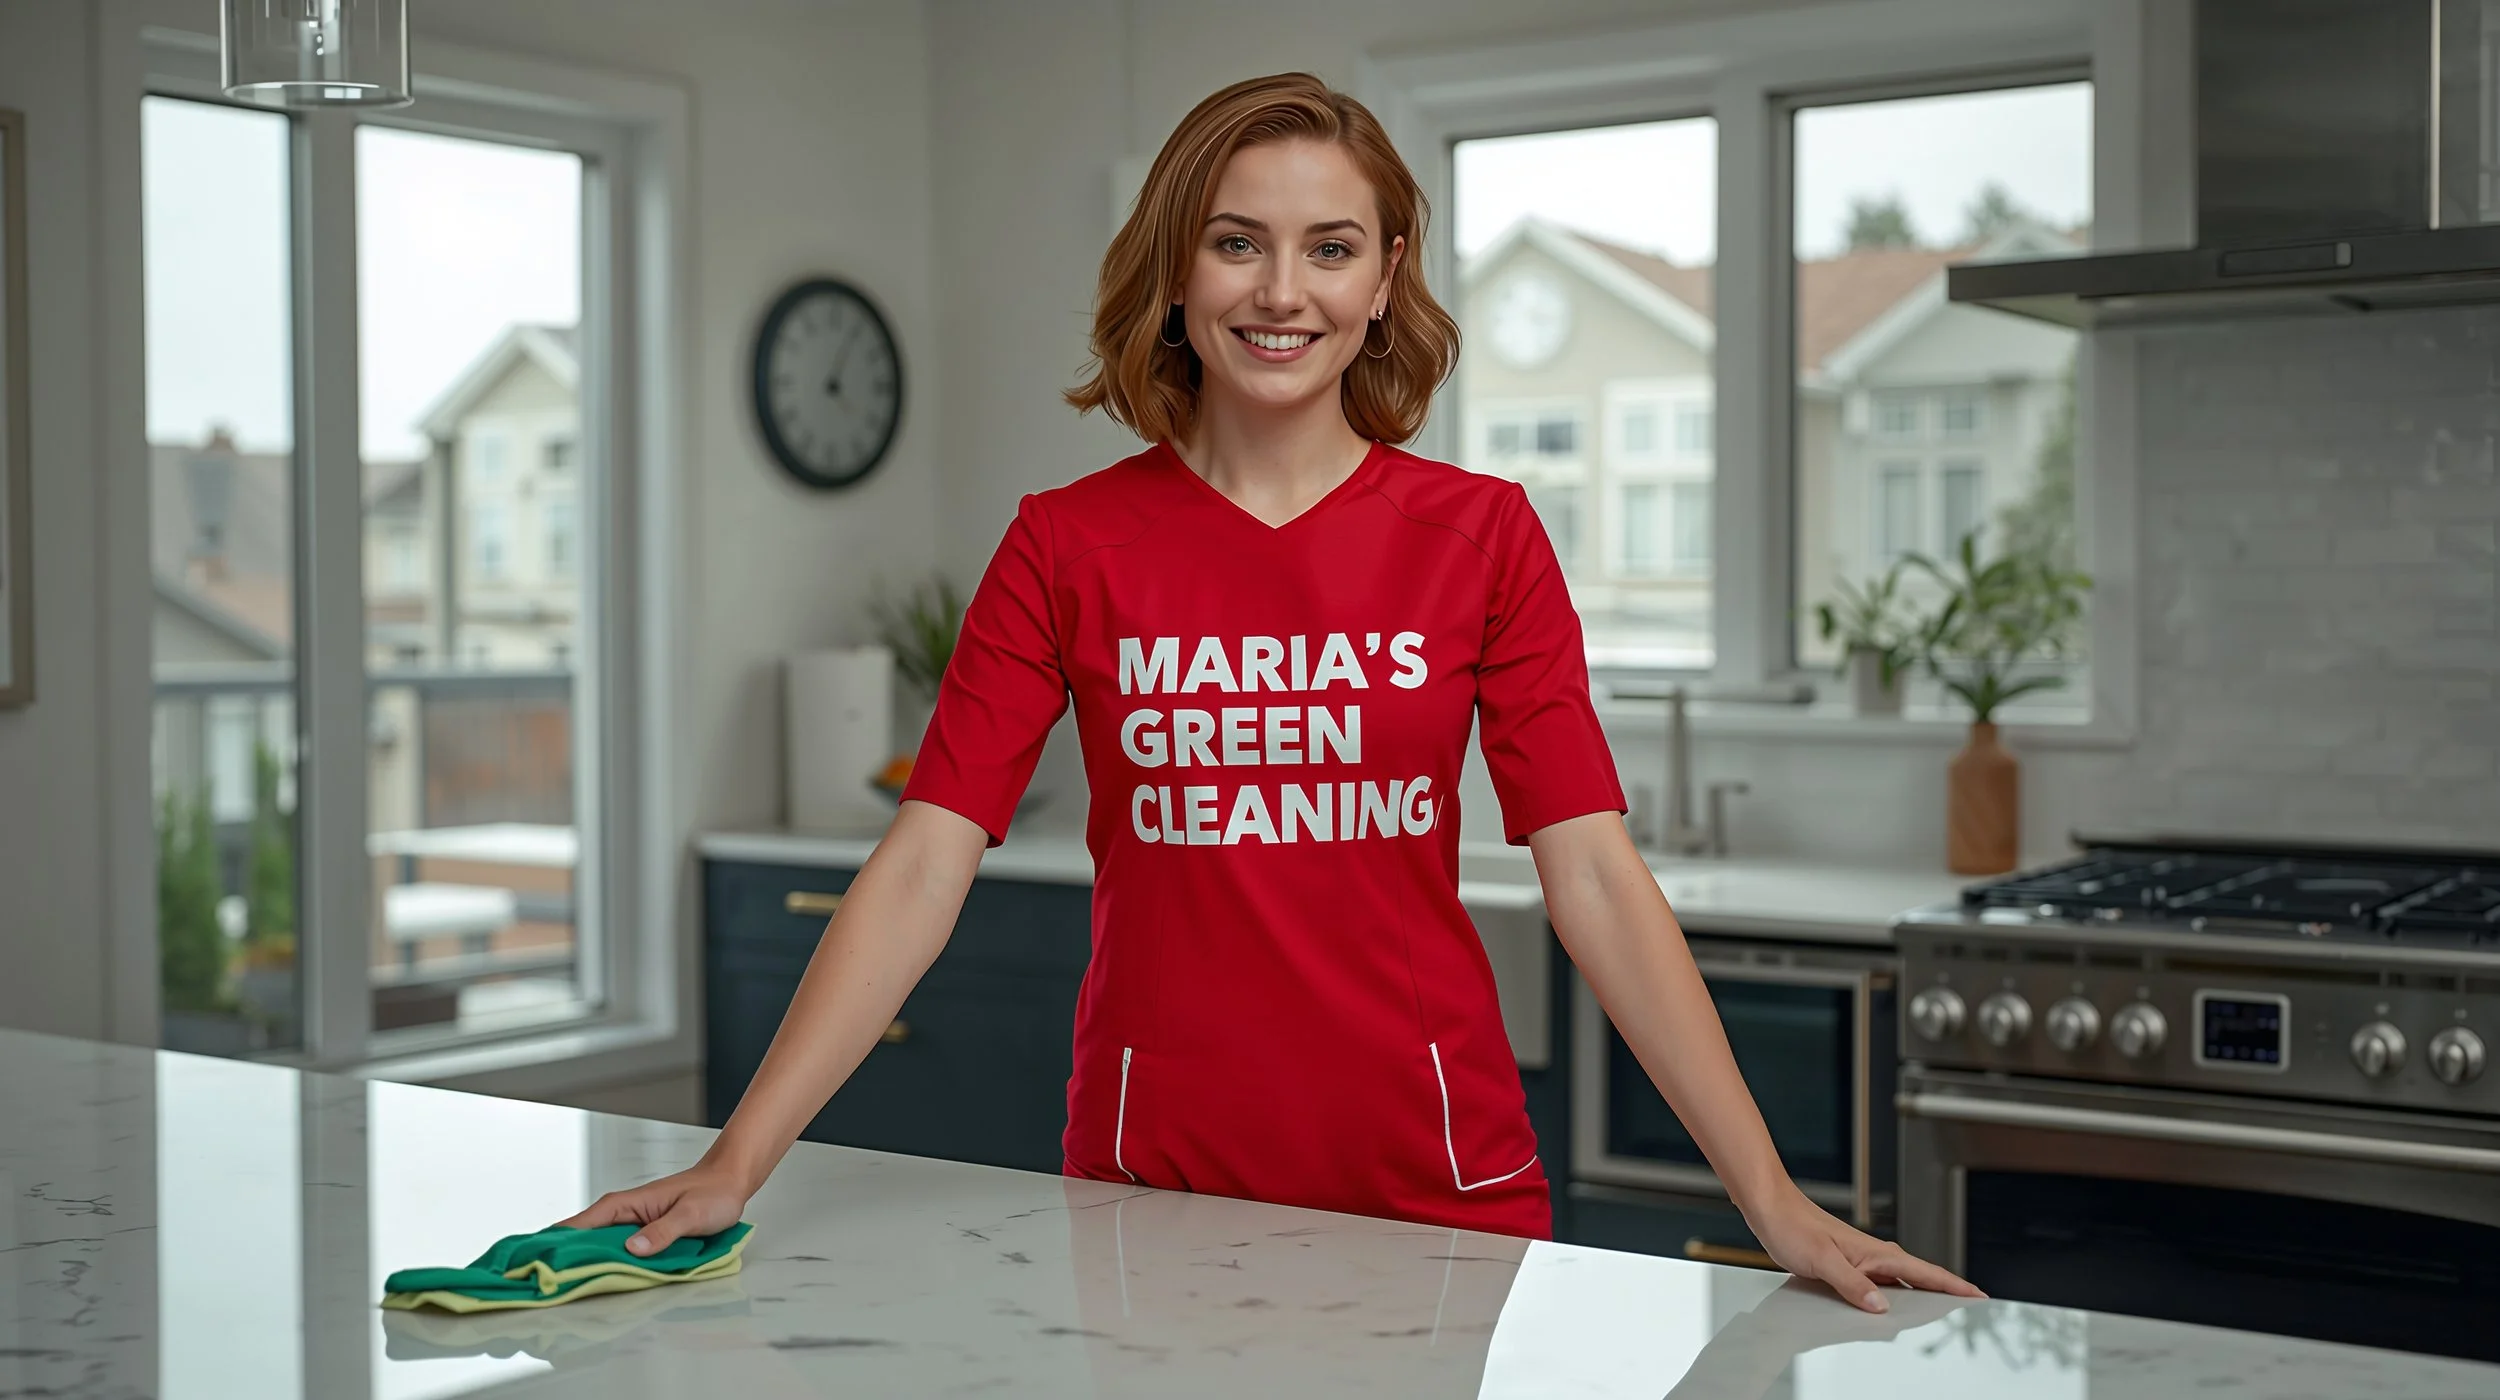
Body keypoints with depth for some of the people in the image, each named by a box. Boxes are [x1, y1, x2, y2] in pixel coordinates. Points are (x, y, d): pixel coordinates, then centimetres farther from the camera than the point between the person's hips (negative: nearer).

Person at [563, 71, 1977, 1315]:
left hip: (1437, 1183, 0)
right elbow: (921, 869, -6)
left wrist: (1776, 1200, -14)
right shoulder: (1067, 545, -2)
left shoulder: (1481, 534, -2)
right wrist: (735, 1165, -14)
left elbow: (1597, 879, -7)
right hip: (1156, 1180, 0)